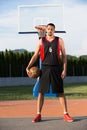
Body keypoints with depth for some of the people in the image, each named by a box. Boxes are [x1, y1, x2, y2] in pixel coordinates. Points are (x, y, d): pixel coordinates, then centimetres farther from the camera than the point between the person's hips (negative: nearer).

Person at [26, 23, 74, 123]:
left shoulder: (59, 41, 5)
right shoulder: (41, 41, 7)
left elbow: (64, 56, 4)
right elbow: (35, 55, 6)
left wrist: (64, 69, -5)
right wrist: (28, 66, -7)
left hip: (56, 68, -1)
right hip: (45, 68, 1)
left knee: (60, 92, 1)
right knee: (41, 92, 1)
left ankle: (66, 114, 8)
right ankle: (38, 115, 9)